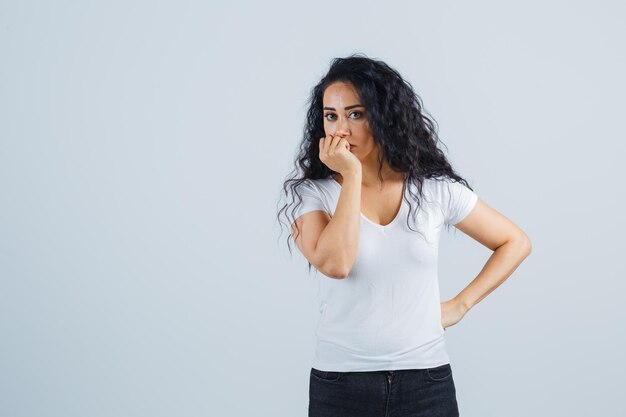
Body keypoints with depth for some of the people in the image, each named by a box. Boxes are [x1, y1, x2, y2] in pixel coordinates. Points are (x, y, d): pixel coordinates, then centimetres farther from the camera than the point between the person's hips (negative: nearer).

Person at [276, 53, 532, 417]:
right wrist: (352, 176, -17)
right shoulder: (310, 194, -4)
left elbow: (516, 242, 9)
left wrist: (460, 305, 1)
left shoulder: (436, 189, -1)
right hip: (339, 384, -1)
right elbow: (335, 264, -23)